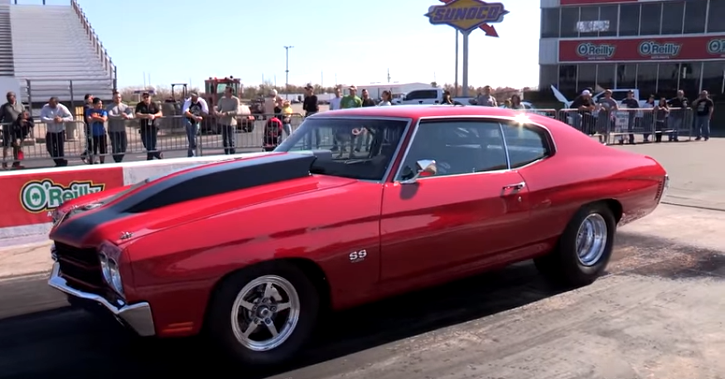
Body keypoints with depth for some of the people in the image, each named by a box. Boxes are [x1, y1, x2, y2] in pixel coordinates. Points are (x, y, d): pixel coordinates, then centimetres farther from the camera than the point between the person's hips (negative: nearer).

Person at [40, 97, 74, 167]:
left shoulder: (62, 108, -13)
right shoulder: (45, 107, -11)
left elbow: (70, 117, -14)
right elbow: (42, 118, -22)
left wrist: (62, 119, -30)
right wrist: (53, 120, -33)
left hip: (60, 132, -2)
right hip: (50, 132, 3)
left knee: (60, 149, -4)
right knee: (50, 148, 5)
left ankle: (62, 164, 15)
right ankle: (59, 162, 26)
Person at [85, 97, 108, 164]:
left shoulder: (103, 111, 3)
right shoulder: (89, 111, 0)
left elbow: (104, 119, -14)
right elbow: (89, 120, -14)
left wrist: (94, 117, -9)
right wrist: (100, 118, -11)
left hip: (102, 133, 2)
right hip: (93, 134, -2)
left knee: (102, 151, 9)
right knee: (92, 152, 1)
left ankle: (102, 163, 23)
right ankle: (91, 163, 10)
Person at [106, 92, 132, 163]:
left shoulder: (125, 106, 9)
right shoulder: (109, 107, -2)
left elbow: (131, 114, -5)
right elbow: (110, 116, -20)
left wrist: (127, 116, -29)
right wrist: (120, 116, -32)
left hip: (122, 129, 4)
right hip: (113, 130, -4)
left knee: (124, 145, 5)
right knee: (115, 147, -1)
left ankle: (119, 160, 23)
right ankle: (117, 162, 9)